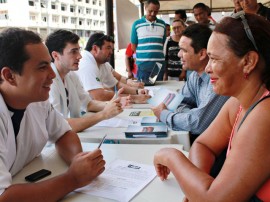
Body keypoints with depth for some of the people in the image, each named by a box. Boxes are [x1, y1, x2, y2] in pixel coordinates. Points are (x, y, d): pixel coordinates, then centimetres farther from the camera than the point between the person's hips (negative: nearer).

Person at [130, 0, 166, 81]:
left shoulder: (162, 24, 9)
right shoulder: (136, 24, 1)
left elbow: (163, 44, 14)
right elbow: (133, 46, 4)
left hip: (159, 64, 2)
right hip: (143, 65, -2)